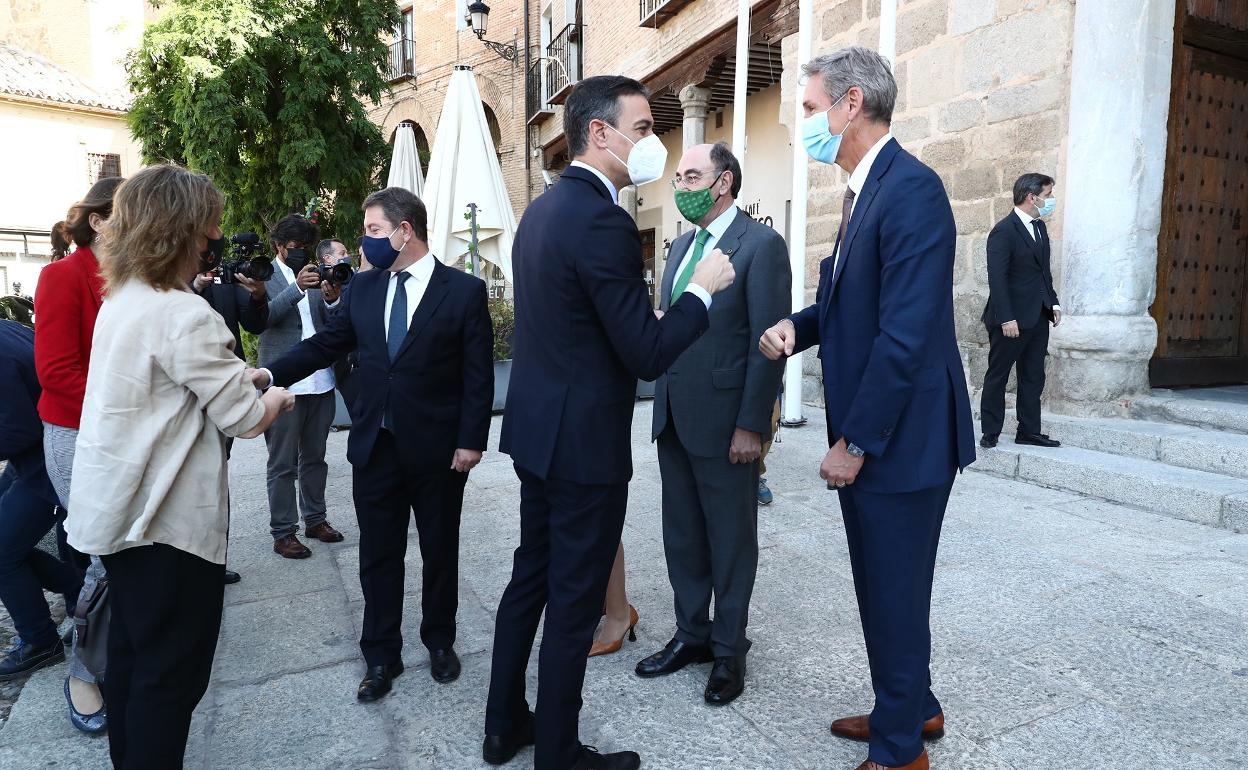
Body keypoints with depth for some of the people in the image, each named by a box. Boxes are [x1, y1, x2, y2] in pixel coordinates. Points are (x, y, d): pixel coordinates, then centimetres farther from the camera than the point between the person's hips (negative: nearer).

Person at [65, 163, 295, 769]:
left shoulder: (121, 301, 8)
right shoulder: (185, 315, -21)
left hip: (117, 505, 9)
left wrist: (235, 377, 10)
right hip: (167, 516, -9)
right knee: (172, 669, 5)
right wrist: (276, 399, 1)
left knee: (130, 648, 22)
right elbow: (244, 419, -18)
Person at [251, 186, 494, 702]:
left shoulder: (464, 291, -8)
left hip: (437, 449, -3)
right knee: (378, 556, 11)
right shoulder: (362, 289, 5)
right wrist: (270, 374, -7)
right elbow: (324, 344, 8)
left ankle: (440, 642, 34)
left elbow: (479, 375, -9)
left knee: (439, 551, 13)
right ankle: (381, 656, 27)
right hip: (375, 445, 4)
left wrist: (472, 441, -12)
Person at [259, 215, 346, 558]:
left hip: (320, 380, 5)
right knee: (283, 464, 3)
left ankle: (315, 520, 27)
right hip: (284, 384, -5)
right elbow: (262, 314, -18)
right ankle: (282, 533, 11)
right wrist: (298, 288, -30)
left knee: (315, 458, 15)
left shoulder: (313, 275, 13)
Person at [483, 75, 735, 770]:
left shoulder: (542, 208, 9)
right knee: (575, 600, 6)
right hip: (584, 440, -9)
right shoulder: (602, 222, -21)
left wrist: (642, 310, 21)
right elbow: (648, 355, -22)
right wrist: (703, 288, -8)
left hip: (538, 427, 10)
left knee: (531, 576, 20)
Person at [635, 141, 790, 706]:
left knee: (731, 540, 8)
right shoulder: (682, 246, 14)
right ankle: (691, 634, 34)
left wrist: (751, 425, -17)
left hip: (724, 421, -7)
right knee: (682, 536, 16)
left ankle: (729, 652, 25)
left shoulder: (761, 245, -10)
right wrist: (663, 404, 12)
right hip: (674, 418, 7)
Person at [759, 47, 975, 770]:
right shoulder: (867, 190, 12)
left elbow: (905, 333, -24)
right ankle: (913, 708, 43)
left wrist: (856, 442, -19)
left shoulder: (911, 188, -18)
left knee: (895, 596, 7)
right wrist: (797, 325, -3)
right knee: (882, 589, 21)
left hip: (900, 440, -9)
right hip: (865, 435, 9)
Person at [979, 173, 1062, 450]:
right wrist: (1006, 318, -22)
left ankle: (1029, 431, 21)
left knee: (1033, 377, 12)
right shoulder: (1004, 230, -14)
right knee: (997, 376, 3)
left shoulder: (1039, 226, 12)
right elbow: (997, 278, -18)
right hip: (1012, 318, -8)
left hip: (1038, 317, 9)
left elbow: (1043, 270, 19)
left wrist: (1053, 303, 12)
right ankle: (990, 432, 12)